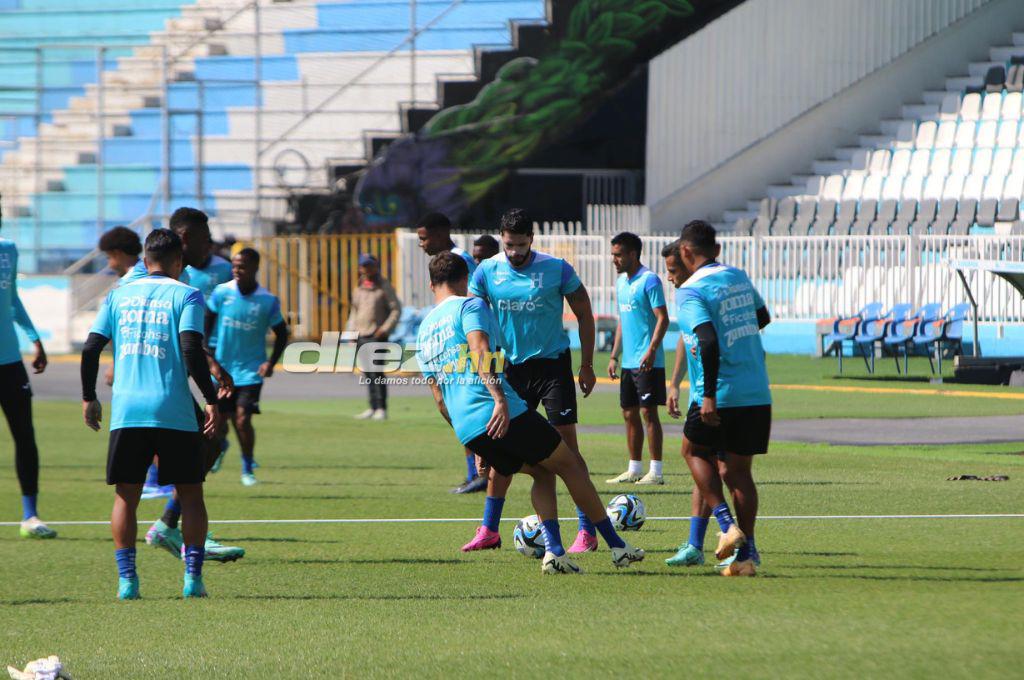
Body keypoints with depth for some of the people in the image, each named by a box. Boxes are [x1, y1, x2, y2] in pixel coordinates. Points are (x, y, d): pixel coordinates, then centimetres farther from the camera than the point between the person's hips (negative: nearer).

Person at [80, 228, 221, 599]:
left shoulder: (119, 295, 11)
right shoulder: (185, 295, 1)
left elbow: (91, 348, 7)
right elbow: (191, 349, -11)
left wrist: (89, 398, 17)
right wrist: (211, 399, -7)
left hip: (126, 411, 2)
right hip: (174, 412, -2)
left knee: (125, 496, 7)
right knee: (190, 494, 8)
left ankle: (127, 580, -1)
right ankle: (193, 576, 0)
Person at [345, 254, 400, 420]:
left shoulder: (384, 286, -2)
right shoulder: (358, 289, 16)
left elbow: (396, 309, -4)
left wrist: (386, 328, -15)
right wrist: (350, 332, 13)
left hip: (377, 336, -6)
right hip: (361, 337, 6)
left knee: (377, 373, -12)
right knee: (367, 374, 7)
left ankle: (381, 409, -11)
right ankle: (372, 408, 12)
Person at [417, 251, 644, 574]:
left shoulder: (424, 331, 22)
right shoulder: (470, 306, 2)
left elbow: (439, 398, 24)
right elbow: (480, 351, -18)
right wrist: (500, 399, -27)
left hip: (465, 428, 7)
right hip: (503, 414, -7)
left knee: (542, 472, 20)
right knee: (571, 465, 7)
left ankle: (553, 550, 2)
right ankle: (616, 546, 8)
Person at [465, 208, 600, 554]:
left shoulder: (557, 269, -9)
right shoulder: (487, 271, -3)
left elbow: (584, 315, 0)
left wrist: (587, 365, -2)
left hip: (553, 363, -3)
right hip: (511, 367, 3)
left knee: (566, 446, -8)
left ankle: (587, 531, -7)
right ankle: (489, 530, 14)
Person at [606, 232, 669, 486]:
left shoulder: (649, 280, -11)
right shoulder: (621, 282, 15)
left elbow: (662, 319, -16)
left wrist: (651, 351, -24)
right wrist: (614, 356, 18)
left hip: (647, 362, -9)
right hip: (628, 361, 9)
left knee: (648, 412, -7)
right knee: (629, 414, 10)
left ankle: (656, 472, -5)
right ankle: (634, 469, 17)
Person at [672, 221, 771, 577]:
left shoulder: (693, 290, -11)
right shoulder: (739, 277, 11)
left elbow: (709, 342, -23)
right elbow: (762, 318, 28)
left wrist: (709, 396, -22)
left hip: (720, 396, -6)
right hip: (757, 395, 6)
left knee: (694, 450, 18)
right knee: (738, 470, 10)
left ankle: (727, 524, 1)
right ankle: (745, 554, 4)